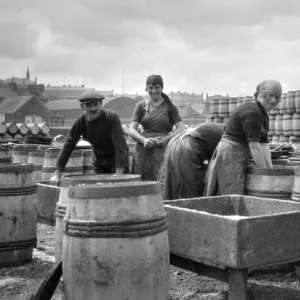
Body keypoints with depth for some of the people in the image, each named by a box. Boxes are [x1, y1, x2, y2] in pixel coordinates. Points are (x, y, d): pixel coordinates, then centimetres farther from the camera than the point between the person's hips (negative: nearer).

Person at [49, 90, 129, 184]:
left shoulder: (112, 117, -26)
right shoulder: (80, 121, -14)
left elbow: (120, 146, -31)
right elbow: (68, 146, -11)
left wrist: (118, 176, -37)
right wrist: (57, 174, -15)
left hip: (117, 159, -4)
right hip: (98, 161, 4)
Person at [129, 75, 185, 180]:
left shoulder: (169, 107, 7)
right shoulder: (141, 105, 11)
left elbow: (181, 129, -1)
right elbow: (132, 130, 5)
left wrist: (166, 139, -16)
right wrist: (144, 140, -14)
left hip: (163, 150, -2)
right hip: (143, 151, 2)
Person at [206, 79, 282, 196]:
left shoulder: (263, 114, 15)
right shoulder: (252, 111, -16)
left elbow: (264, 144, 9)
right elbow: (254, 145, -20)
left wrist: (270, 169, 0)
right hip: (230, 157, -10)